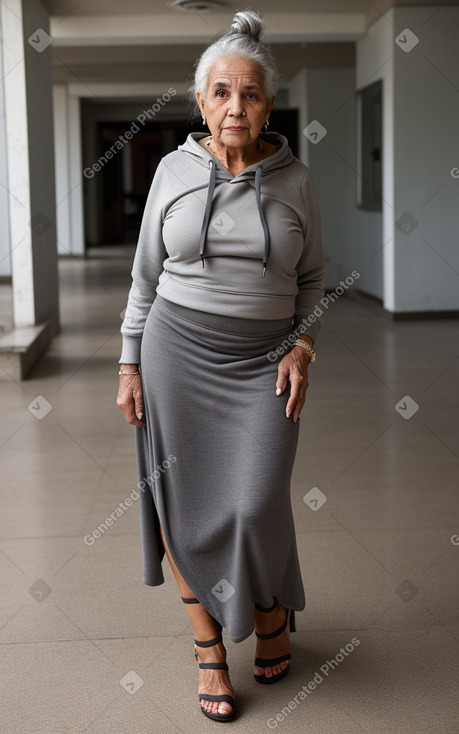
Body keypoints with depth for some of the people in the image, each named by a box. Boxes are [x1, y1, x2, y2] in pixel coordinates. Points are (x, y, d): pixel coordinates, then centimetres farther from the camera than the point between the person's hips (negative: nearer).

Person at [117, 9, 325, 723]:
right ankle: (210, 650, 18)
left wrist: (302, 345, -5)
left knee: (257, 505, -9)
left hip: (264, 361, 0)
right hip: (177, 350, 1)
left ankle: (273, 610, 22)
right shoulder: (173, 170, 1)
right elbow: (146, 275, 6)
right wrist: (129, 365, 3)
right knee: (185, 502, 1)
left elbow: (312, 277, 10)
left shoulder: (295, 179, 1)